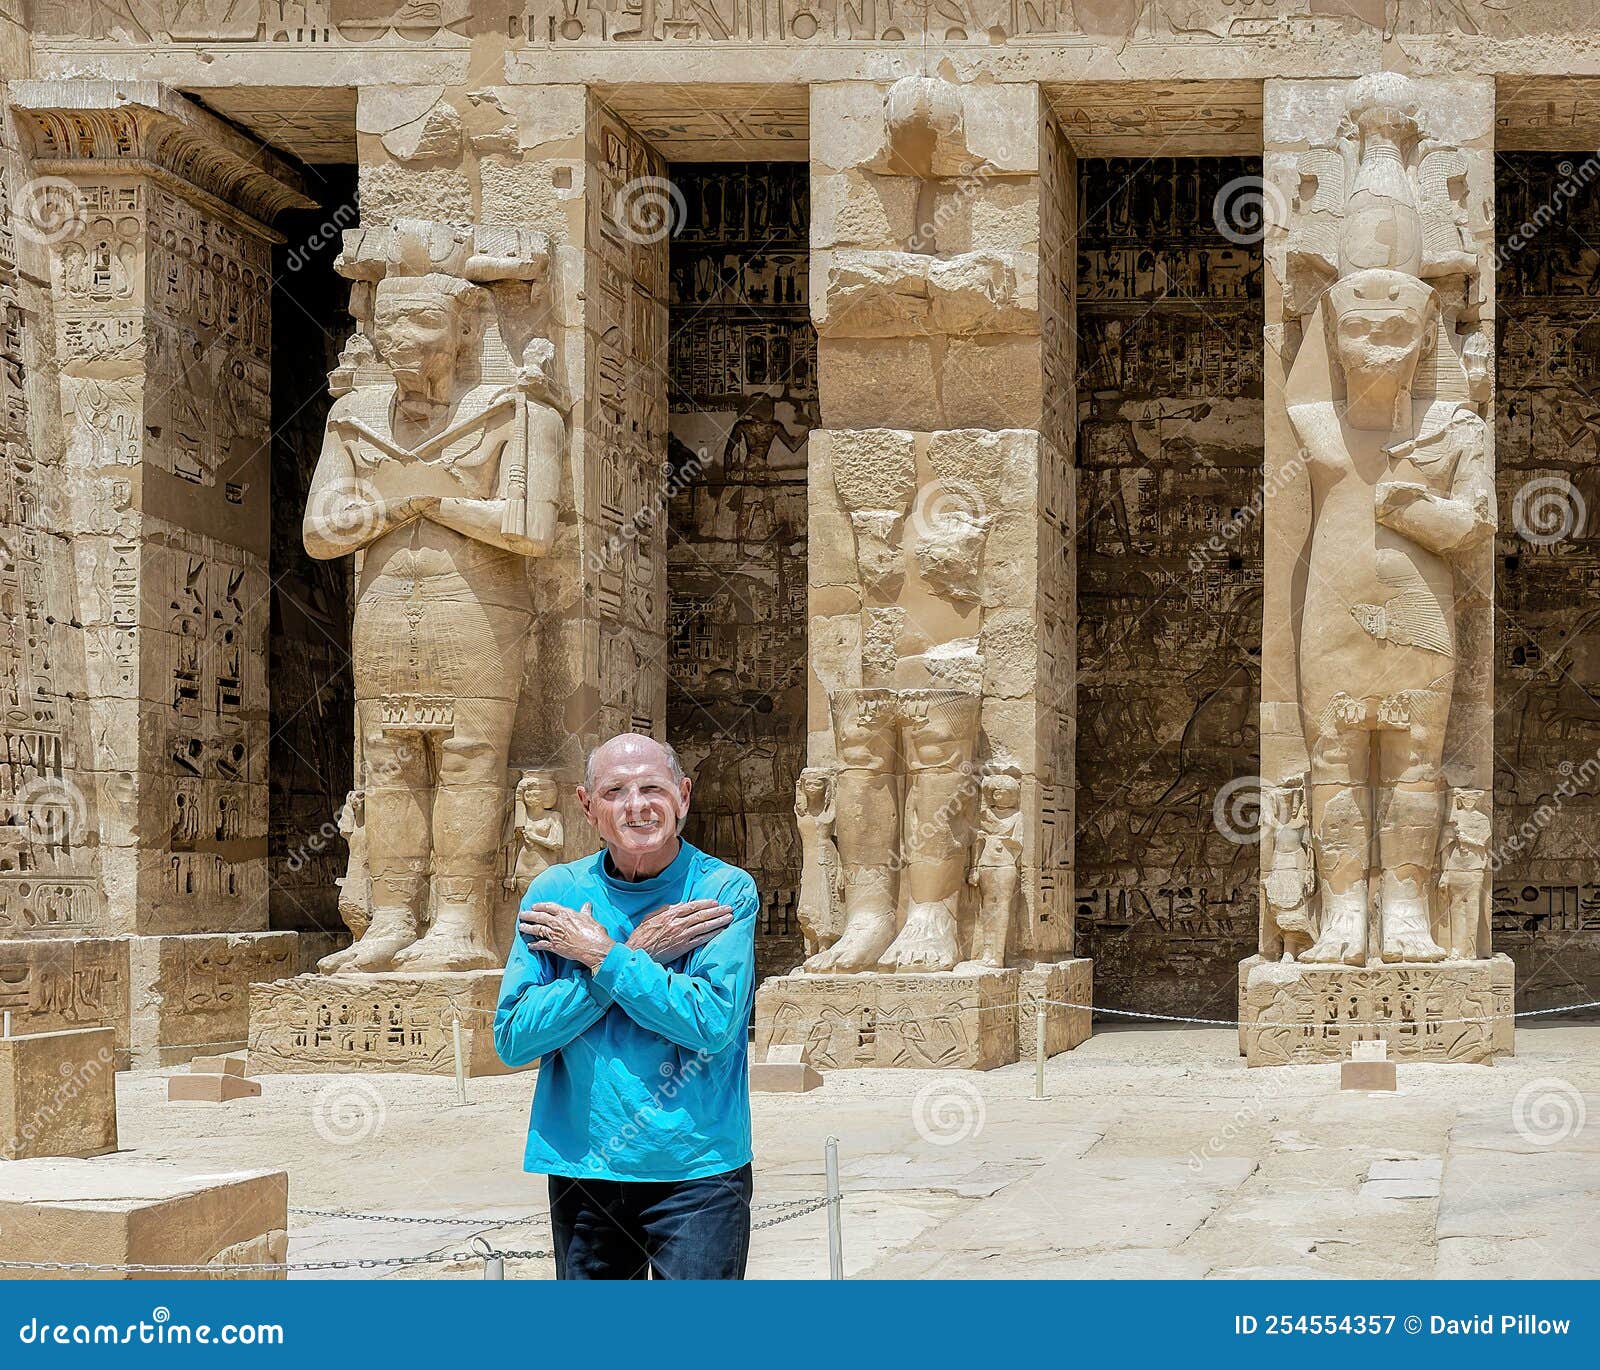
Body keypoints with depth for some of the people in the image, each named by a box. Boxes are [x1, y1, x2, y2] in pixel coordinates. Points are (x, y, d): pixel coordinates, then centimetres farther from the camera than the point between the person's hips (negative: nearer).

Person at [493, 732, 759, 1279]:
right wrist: (637, 954, -11)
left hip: (696, 1169, -3)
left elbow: (712, 1023, -18)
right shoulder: (555, 893, 3)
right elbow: (512, 1039, -6)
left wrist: (603, 956, -11)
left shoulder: (725, 891, -4)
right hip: (583, 1168, 3)